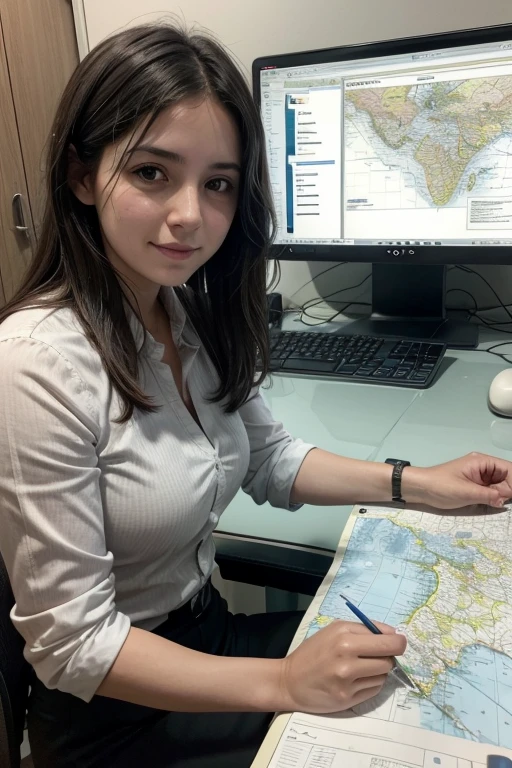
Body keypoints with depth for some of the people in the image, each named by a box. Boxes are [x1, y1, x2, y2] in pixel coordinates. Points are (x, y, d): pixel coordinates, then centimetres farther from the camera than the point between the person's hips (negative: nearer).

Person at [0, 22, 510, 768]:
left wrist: (417, 483, 1)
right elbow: (75, 645, -22)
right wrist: (283, 683, -25)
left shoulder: (195, 313, -6)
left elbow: (268, 459, 8)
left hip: (207, 631, 6)